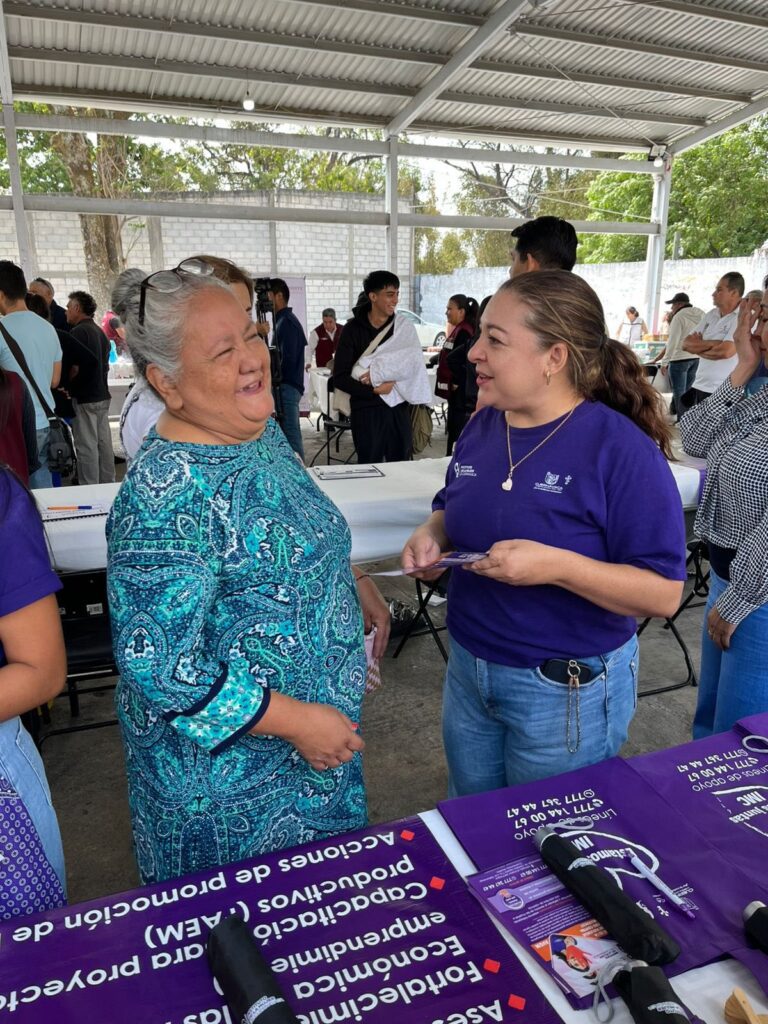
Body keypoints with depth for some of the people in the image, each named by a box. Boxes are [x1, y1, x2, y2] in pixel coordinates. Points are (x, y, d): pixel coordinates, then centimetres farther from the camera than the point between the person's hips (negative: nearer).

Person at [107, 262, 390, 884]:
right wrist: (296, 720, -23)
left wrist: (357, 584, 7)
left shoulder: (263, 430, -2)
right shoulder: (165, 495, -30)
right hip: (228, 770, -7)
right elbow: (157, 666, -28)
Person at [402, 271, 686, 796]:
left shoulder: (623, 450, -21)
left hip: (567, 689, -5)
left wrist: (557, 566, -33)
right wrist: (431, 536, -9)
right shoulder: (481, 427, -1)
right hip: (467, 668, 6)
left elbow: (664, 592, -19)